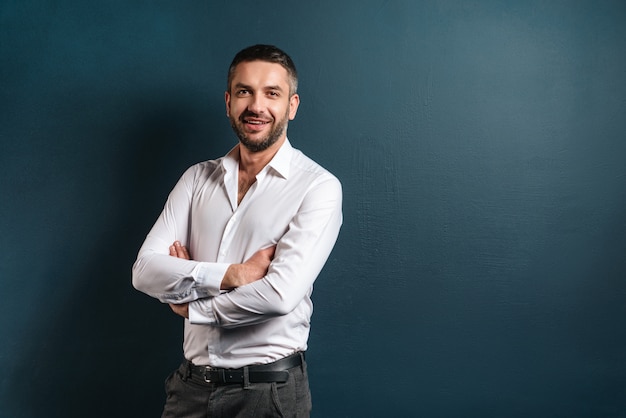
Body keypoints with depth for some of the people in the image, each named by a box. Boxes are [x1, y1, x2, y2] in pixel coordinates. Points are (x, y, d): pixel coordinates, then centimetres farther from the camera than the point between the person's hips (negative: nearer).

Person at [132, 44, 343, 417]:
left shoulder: (319, 187, -10)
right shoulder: (197, 179, 5)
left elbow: (280, 295, -21)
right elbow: (145, 270, -4)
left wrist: (191, 305, -7)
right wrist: (231, 275, -18)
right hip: (192, 383, 4)